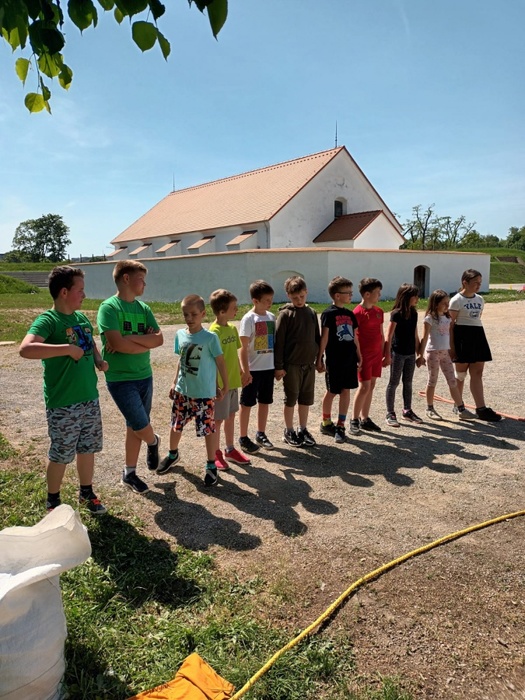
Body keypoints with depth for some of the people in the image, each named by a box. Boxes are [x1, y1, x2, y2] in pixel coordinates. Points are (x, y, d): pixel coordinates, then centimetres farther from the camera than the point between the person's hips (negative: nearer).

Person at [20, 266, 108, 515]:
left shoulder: (82, 318, 7)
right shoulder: (48, 320, -17)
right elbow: (26, 349, -33)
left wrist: (99, 361, 3)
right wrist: (67, 348, -31)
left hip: (90, 398, 7)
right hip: (63, 404, -7)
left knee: (87, 448, 18)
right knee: (60, 455, 8)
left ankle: (86, 493, 37)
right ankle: (53, 502, 30)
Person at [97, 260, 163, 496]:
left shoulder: (144, 308, 7)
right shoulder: (109, 307, -12)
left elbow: (159, 339, -3)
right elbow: (116, 343, -23)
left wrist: (130, 338, -16)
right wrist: (145, 342, -11)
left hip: (144, 376, 6)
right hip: (120, 378, -6)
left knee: (135, 427, 13)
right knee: (141, 425, -7)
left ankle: (129, 473, 28)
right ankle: (153, 442, 28)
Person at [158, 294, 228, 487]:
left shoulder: (210, 338, -14)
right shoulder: (180, 335, 1)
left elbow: (220, 362, -6)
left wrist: (225, 386, -2)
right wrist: (175, 383, 15)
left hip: (204, 394, -5)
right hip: (182, 391, 5)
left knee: (208, 429, 2)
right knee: (176, 425, 18)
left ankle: (211, 466, 20)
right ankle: (173, 454, 44)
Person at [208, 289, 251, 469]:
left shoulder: (233, 328, 5)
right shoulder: (214, 332, -19)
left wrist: (241, 373, 14)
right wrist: (217, 385, -19)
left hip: (233, 381, 8)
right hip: (220, 384, -8)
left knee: (231, 416, 17)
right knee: (218, 419, 6)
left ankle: (230, 450, 31)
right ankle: (216, 453, 22)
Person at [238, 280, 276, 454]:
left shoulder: (271, 317, 6)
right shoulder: (249, 319, -13)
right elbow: (243, 347, -14)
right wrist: (245, 370, -18)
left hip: (268, 367, 6)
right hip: (253, 368, -6)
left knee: (265, 401, 15)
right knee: (247, 403, 5)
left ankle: (261, 434, 29)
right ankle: (243, 438, 16)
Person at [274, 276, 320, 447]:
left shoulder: (311, 313, 6)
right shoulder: (285, 314, -8)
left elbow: (317, 337, 13)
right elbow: (278, 341, -9)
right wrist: (279, 366, -11)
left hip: (309, 363, 5)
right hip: (291, 364, -5)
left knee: (306, 399, 12)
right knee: (291, 399, 6)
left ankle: (303, 430, 26)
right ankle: (288, 432, 20)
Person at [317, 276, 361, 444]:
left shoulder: (350, 314, 10)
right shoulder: (328, 314, -9)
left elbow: (354, 337, 15)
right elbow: (324, 338, -11)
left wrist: (359, 357, 15)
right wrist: (319, 359, -12)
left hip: (349, 359, 6)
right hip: (334, 361, -6)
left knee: (346, 391, 6)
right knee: (331, 392, 6)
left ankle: (340, 426, 15)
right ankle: (326, 423, 25)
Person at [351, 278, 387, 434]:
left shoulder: (379, 311, 10)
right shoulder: (358, 312, -13)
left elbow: (381, 335, 16)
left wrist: (385, 354, 16)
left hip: (377, 355, 7)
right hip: (364, 355, -7)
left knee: (371, 386, 10)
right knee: (364, 387, -7)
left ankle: (365, 419, 19)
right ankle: (354, 420, 5)